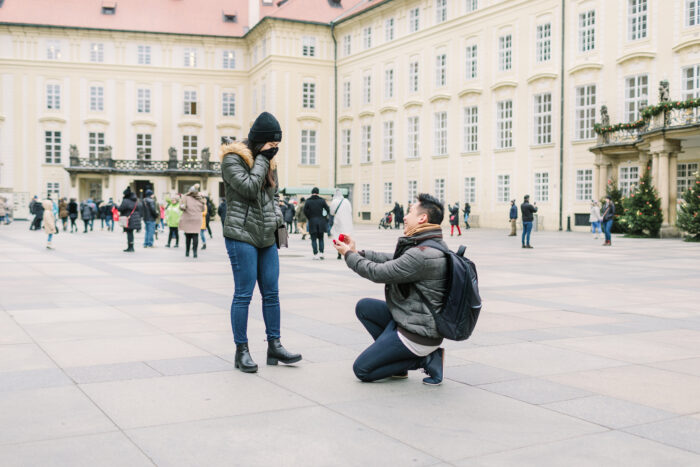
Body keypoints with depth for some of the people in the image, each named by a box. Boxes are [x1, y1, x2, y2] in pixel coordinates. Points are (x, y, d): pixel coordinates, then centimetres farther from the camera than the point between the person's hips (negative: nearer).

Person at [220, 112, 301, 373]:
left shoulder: (268, 160, 17)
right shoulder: (232, 159, -6)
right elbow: (249, 188, -19)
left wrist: (278, 220, 10)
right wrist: (262, 158, -11)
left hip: (267, 237, 7)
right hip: (242, 236, -7)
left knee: (272, 292, 7)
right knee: (243, 294, -4)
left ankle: (274, 345, 16)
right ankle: (241, 351, 5)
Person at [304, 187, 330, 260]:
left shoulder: (308, 201, -2)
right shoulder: (322, 200, 0)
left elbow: (305, 211, -5)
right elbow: (328, 210, -1)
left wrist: (309, 218, 7)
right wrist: (324, 217, 13)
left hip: (312, 222, -1)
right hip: (321, 221, 1)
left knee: (314, 239, 3)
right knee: (320, 238, 11)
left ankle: (315, 254, -1)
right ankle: (321, 253, 2)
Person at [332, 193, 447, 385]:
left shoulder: (423, 255, -27)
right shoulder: (433, 246, 5)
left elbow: (379, 273, -19)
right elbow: (393, 260, 15)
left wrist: (349, 255, -5)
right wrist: (358, 252, 12)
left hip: (417, 333, -10)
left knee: (361, 370, 0)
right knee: (364, 306, 16)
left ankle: (425, 359, -1)